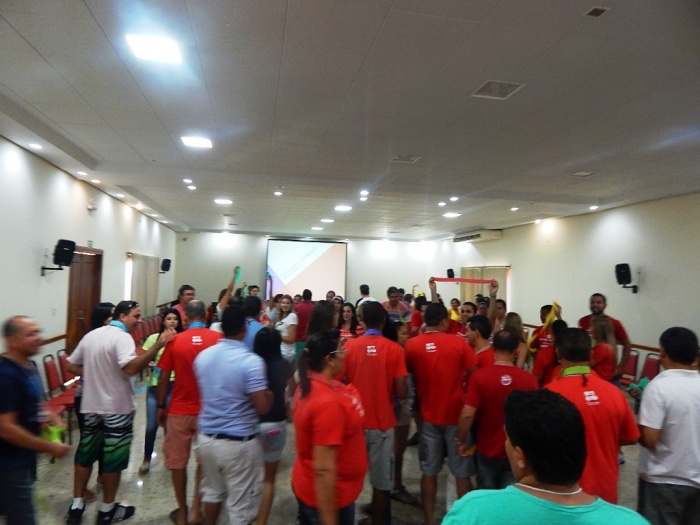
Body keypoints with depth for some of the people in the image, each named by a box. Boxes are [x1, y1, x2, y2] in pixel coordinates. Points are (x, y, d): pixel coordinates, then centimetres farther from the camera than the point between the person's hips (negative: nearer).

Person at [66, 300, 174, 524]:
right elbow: (131, 368, -35)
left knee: (85, 455, 19)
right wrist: (157, 346, -38)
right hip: (117, 408, -7)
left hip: (91, 406, 7)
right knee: (113, 459, 7)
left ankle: (76, 505, 28)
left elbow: (71, 365, 13)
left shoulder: (90, 335, 6)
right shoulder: (122, 337, -19)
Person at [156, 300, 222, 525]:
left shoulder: (175, 341, -8)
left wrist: (161, 407, 9)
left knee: (177, 461, 16)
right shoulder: (218, 339, -9)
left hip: (179, 410, 0)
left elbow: (163, 378, -4)